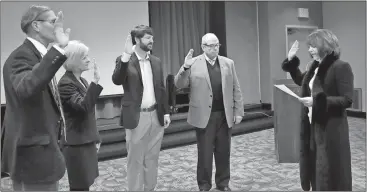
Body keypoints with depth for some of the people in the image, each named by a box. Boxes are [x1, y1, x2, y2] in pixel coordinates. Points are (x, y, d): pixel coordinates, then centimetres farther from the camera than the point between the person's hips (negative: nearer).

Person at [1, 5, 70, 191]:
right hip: (34, 153, -10)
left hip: (37, 150, 10)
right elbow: (25, 89, -41)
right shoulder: (21, 55, -18)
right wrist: (58, 49, -44)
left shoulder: (38, 55, 13)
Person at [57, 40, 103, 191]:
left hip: (87, 141, 9)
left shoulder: (82, 81, 12)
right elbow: (83, 106, -29)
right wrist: (95, 81, -33)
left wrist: (96, 137, 19)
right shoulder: (65, 83, -15)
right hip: (77, 144, -9)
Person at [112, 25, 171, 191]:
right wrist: (126, 56, -31)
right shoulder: (124, 61, -6)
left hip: (156, 115, 5)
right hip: (137, 117, -5)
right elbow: (117, 81, -24)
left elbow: (161, 88, 12)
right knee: (135, 160, 7)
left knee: (152, 159, 15)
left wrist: (166, 112, 7)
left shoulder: (156, 61, 8)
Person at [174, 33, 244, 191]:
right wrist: (185, 67, -22)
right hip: (204, 116, -3)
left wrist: (238, 111, 4)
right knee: (204, 153, 6)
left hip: (225, 115, 3)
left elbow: (236, 89, 8)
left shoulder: (228, 63, 8)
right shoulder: (193, 64, -1)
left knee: (223, 152, 11)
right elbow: (179, 85, -8)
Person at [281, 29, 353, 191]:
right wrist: (291, 61, 16)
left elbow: (347, 100, -19)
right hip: (311, 126, 7)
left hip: (331, 128, -7)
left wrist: (317, 101, -25)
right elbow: (300, 81, 28)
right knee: (314, 168, 16)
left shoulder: (341, 67, -14)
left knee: (331, 172, 4)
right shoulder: (313, 66, 8)